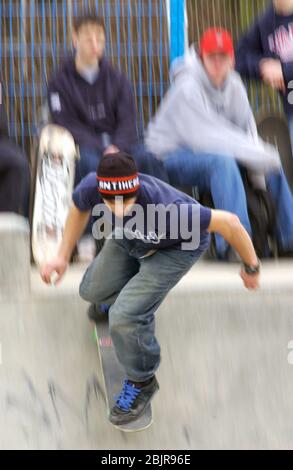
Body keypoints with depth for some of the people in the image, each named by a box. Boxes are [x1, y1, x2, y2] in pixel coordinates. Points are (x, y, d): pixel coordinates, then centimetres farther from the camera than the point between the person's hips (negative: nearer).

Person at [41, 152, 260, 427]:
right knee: (93, 290, 22)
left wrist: (251, 267, -20)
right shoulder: (90, 188, -34)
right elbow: (80, 207, -6)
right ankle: (115, 293, 61)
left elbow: (228, 222, -34)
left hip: (177, 249, -5)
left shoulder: (164, 210, -47)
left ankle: (141, 383, 10)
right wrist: (63, 256, -5)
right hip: (128, 240, 5)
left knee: (125, 317, -18)